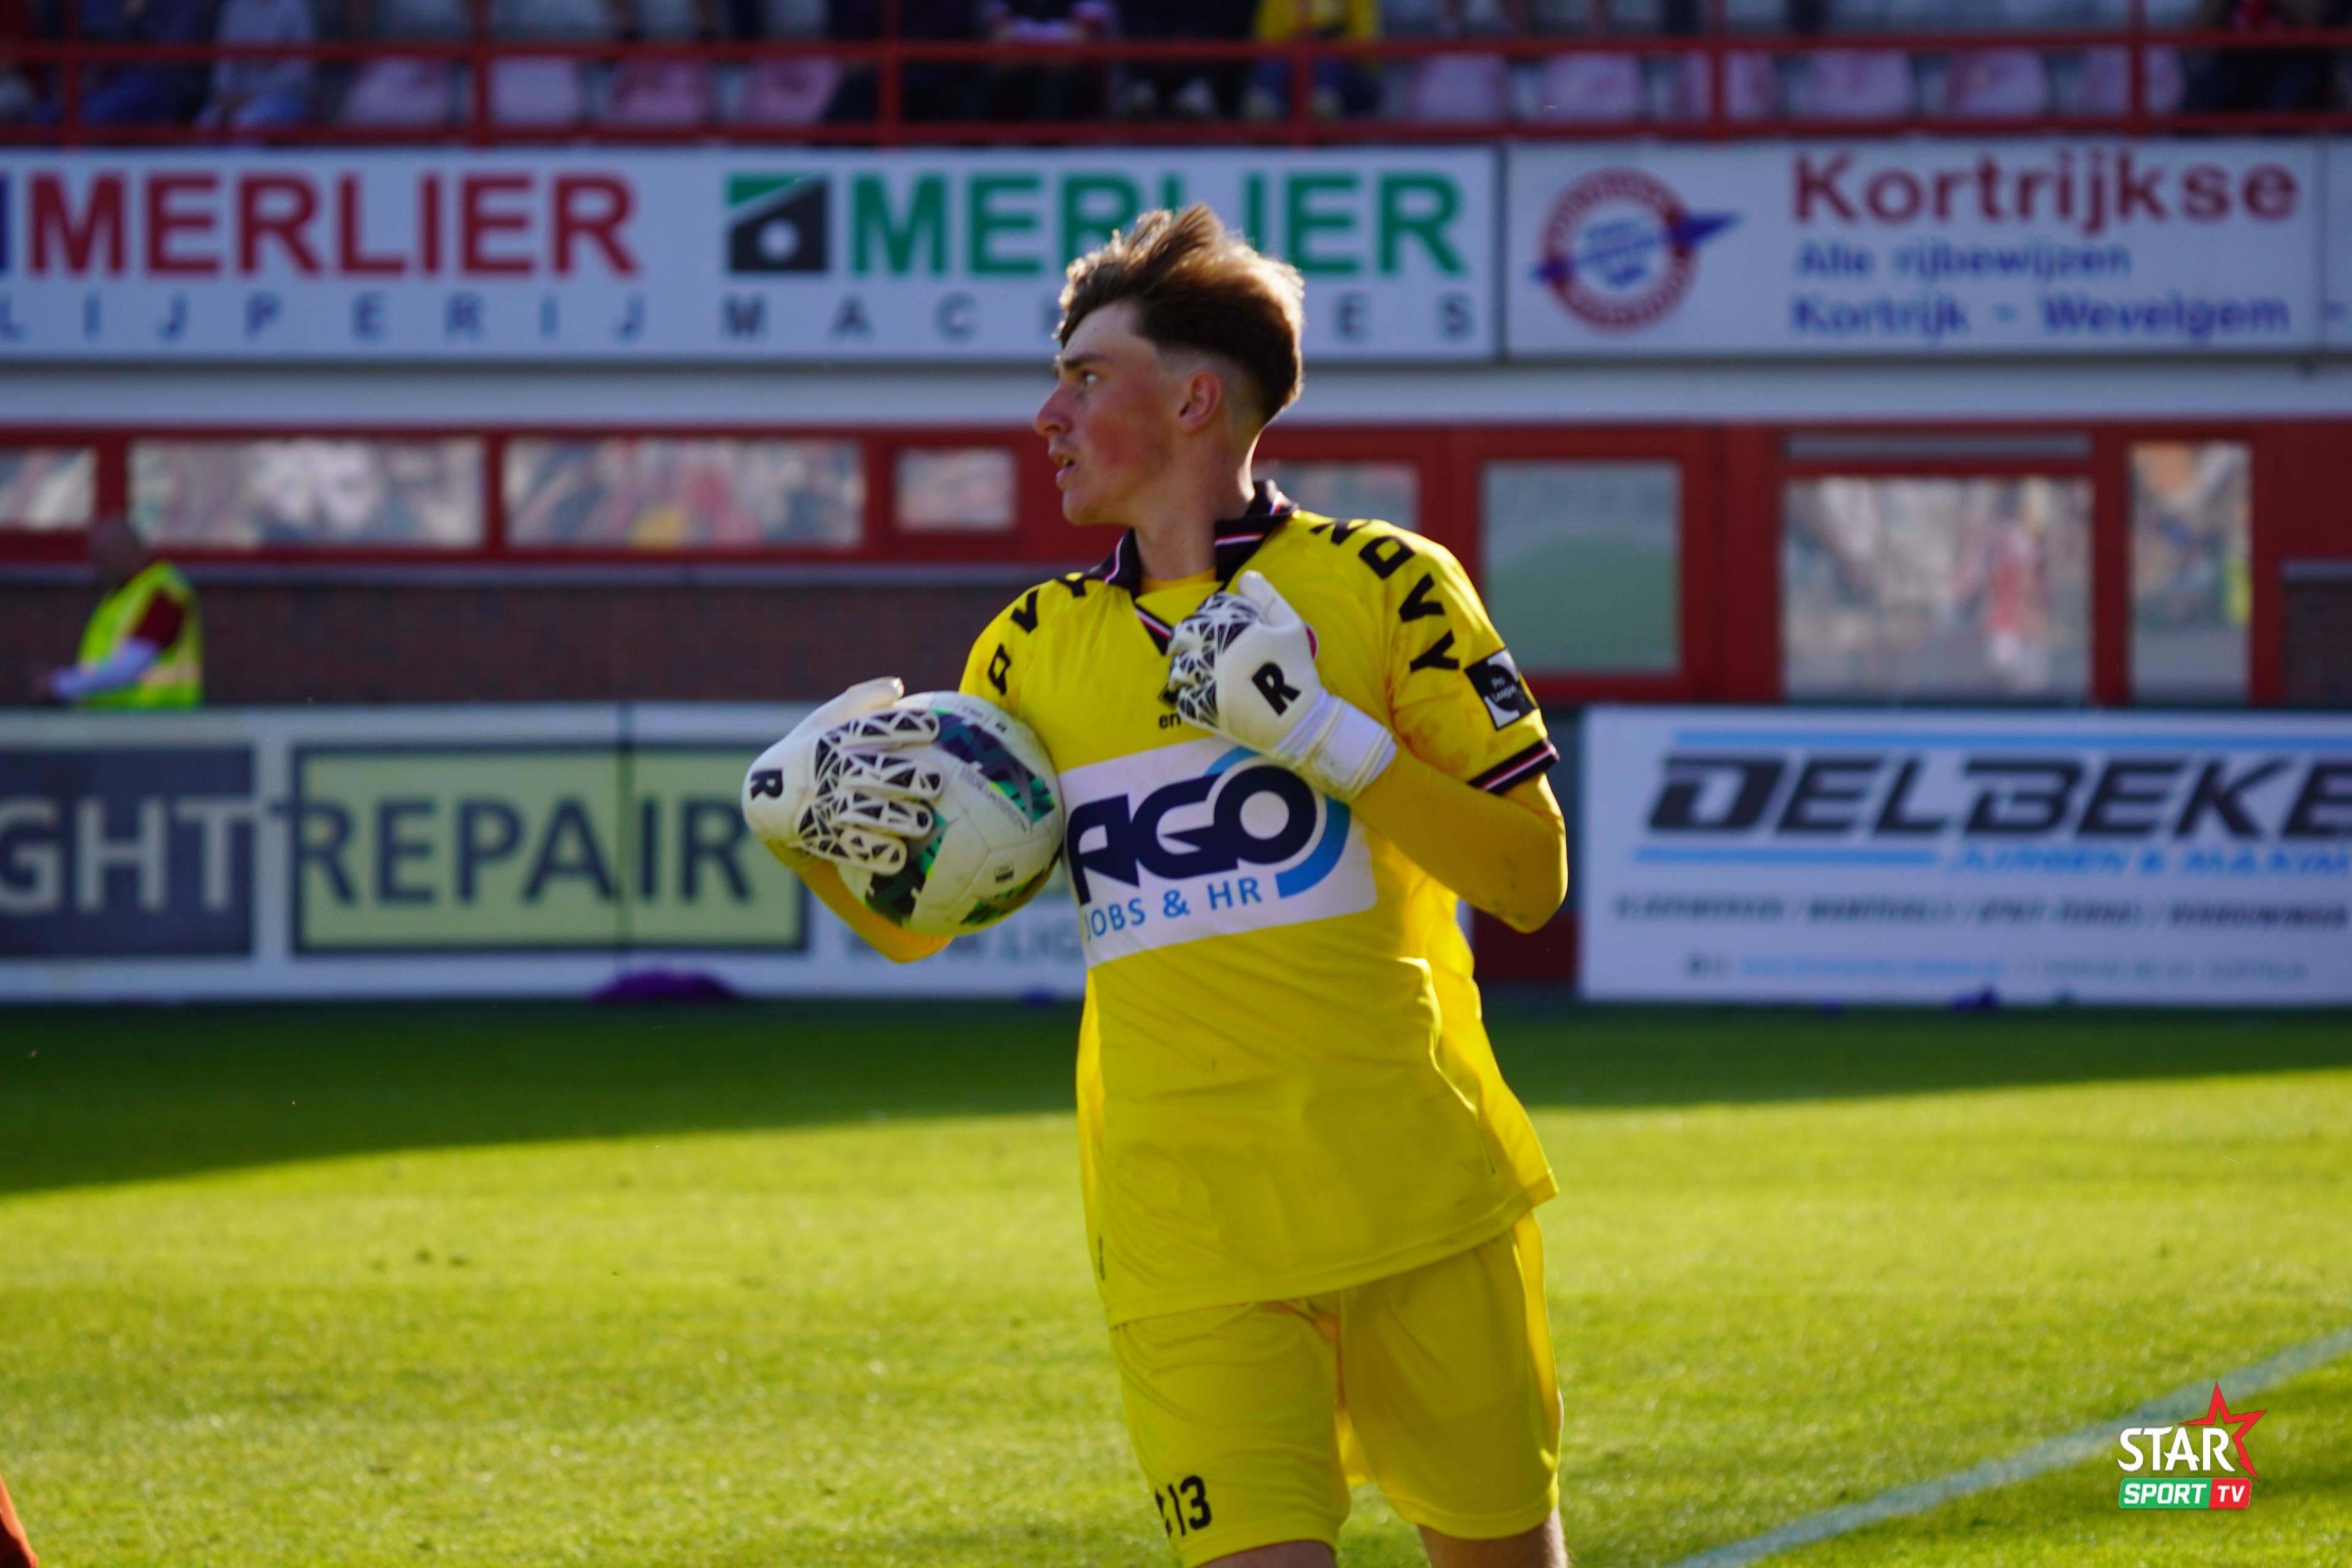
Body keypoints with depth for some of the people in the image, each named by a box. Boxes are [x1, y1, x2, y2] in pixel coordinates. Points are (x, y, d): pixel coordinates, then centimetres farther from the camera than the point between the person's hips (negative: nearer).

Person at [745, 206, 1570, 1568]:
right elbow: (912, 920, 20)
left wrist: (1320, 731, -16)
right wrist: (809, 822, -2)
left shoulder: (1380, 586, -1)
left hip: (1412, 1187, -2)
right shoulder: (1037, 648, 12)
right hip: (1180, 1230, 2)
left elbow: (1531, 879, -5)